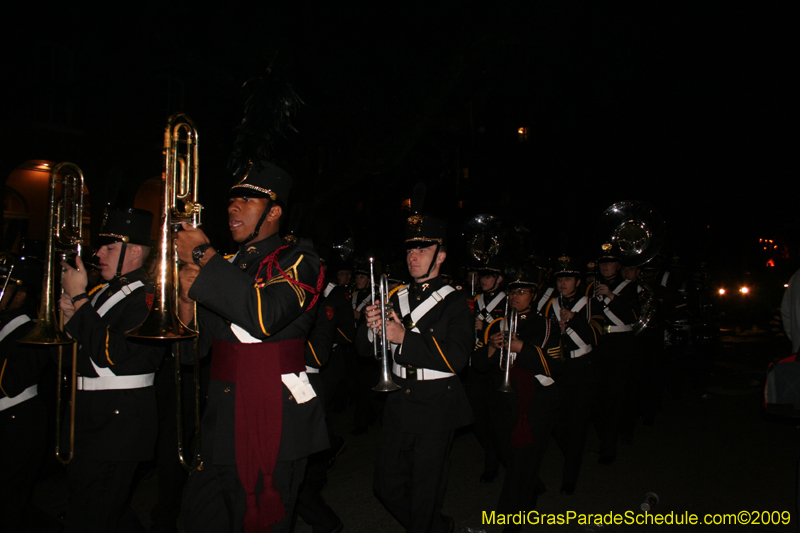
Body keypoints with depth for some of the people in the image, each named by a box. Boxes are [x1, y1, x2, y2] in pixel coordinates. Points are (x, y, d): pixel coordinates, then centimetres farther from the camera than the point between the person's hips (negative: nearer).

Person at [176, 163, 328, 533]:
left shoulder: (298, 259, -6)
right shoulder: (227, 265, 13)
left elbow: (265, 315, -26)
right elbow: (198, 345, 14)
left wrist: (204, 256, -19)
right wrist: (187, 295, -6)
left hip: (274, 418, -6)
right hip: (222, 415, 6)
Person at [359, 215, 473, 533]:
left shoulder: (454, 302, -5)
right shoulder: (396, 298, 8)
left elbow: (457, 358, -17)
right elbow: (366, 349, 9)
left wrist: (406, 337, -23)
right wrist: (371, 327, -14)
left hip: (436, 405, -5)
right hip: (399, 402, 5)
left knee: (425, 492, 7)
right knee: (387, 486, 11)